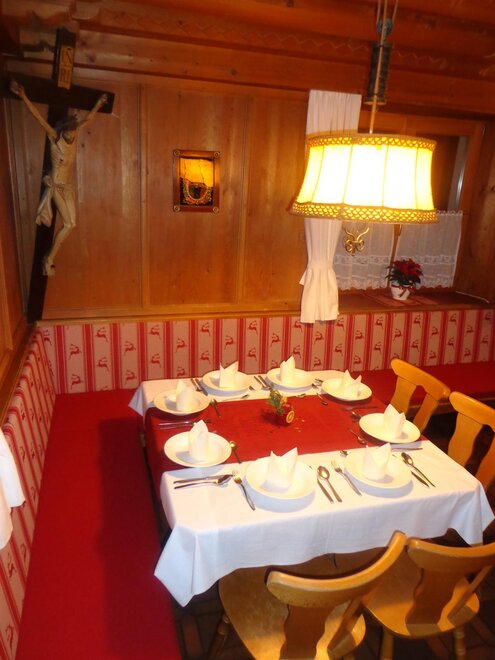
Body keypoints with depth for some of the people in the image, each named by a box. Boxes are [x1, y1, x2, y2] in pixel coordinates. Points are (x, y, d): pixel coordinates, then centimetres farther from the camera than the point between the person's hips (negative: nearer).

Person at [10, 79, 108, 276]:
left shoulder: (73, 136, 3)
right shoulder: (54, 138, -12)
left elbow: (88, 118, 13)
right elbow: (38, 116, -22)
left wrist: (99, 103, 22)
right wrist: (23, 96, -32)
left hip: (68, 187, 7)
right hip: (56, 186, -7)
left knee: (71, 224, 2)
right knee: (68, 224, -9)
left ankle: (49, 258, 12)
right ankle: (49, 259, 3)